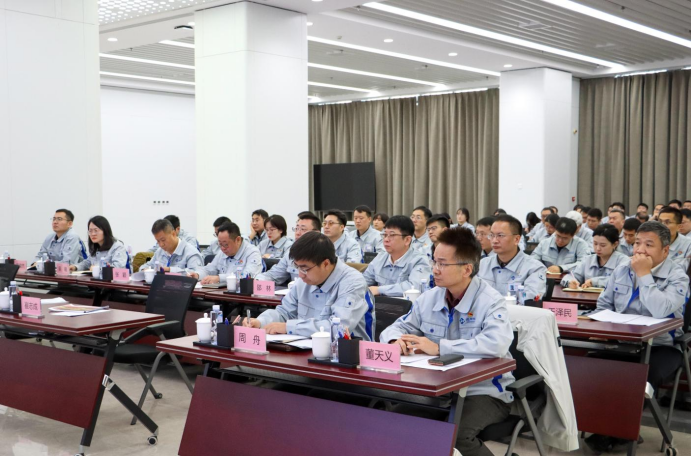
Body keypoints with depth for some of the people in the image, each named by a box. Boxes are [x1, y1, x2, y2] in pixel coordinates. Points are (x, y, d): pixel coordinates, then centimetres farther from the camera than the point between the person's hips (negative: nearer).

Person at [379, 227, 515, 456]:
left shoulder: (490, 301, -15)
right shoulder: (429, 298, 4)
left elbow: (497, 344, -33)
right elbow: (397, 327, 13)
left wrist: (438, 347, -29)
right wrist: (395, 340, -14)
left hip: (484, 392, -5)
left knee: (456, 434, -31)